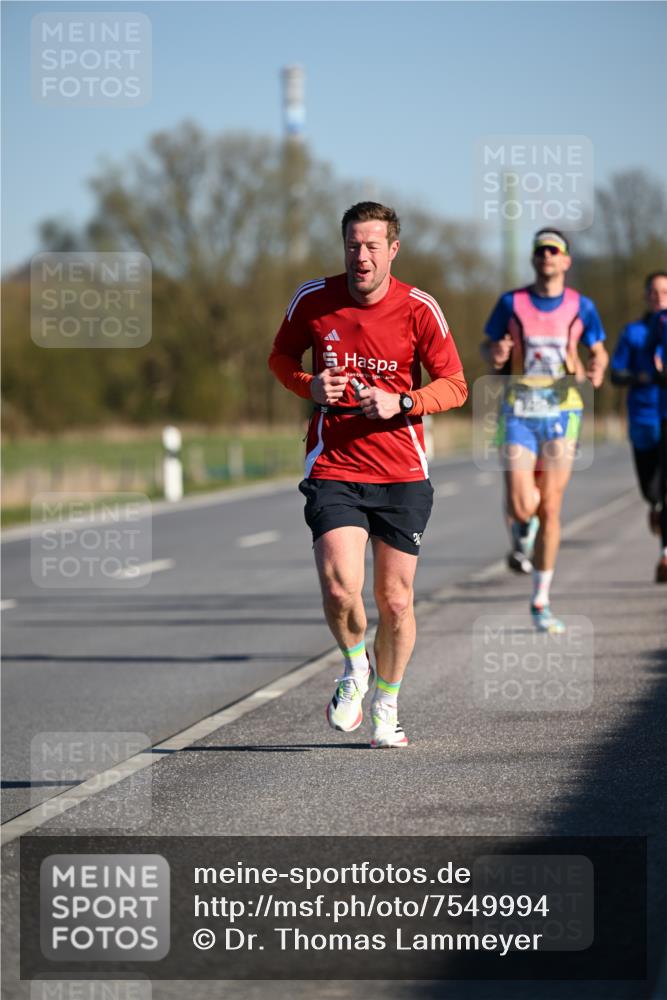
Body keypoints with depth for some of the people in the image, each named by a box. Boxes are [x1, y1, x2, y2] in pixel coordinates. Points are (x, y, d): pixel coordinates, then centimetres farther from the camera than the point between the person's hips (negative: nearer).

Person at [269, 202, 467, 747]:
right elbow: (281, 357, 15)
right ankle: (355, 667, 14)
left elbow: (454, 386, 1)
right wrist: (310, 386, -7)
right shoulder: (312, 299, -2)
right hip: (333, 468, 0)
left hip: (402, 475, 0)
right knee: (340, 588, -18)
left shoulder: (420, 309, -5)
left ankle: (386, 705, 29)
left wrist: (400, 404, -17)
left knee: (395, 600, 5)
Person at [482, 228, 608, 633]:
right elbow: (489, 345, 10)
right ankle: (525, 521, 27)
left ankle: (541, 601, 10)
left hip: (562, 412, 0)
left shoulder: (581, 307, 2)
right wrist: (495, 355, -14)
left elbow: (599, 350, 13)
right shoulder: (512, 303, 1)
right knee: (521, 507, -14)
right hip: (519, 413, 0)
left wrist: (597, 369, -10)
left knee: (550, 510, -1)